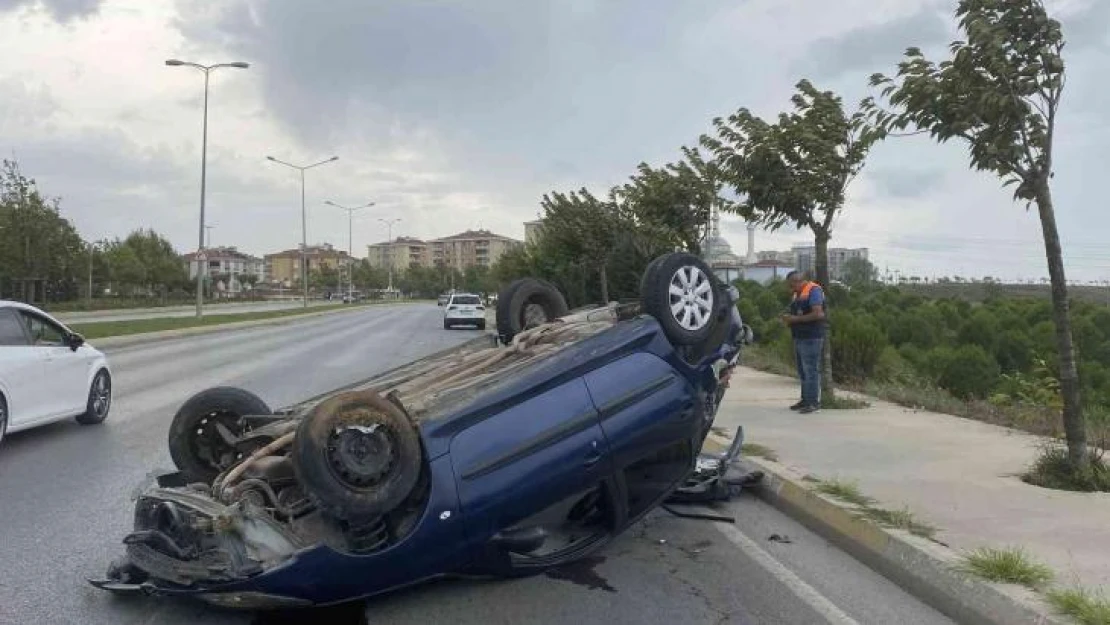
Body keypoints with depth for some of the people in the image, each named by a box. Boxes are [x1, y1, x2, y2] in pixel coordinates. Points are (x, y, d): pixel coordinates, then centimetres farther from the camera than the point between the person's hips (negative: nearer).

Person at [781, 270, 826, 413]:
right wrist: (789, 319, 3)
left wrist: (795, 319, -17)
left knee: (811, 371, -6)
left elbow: (817, 314, -21)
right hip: (799, 338, 9)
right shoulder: (797, 294, 17)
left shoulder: (814, 290, -11)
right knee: (802, 371, 13)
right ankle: (805, 400, 20)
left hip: (811, 339, -9)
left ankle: (814, 402, -1)